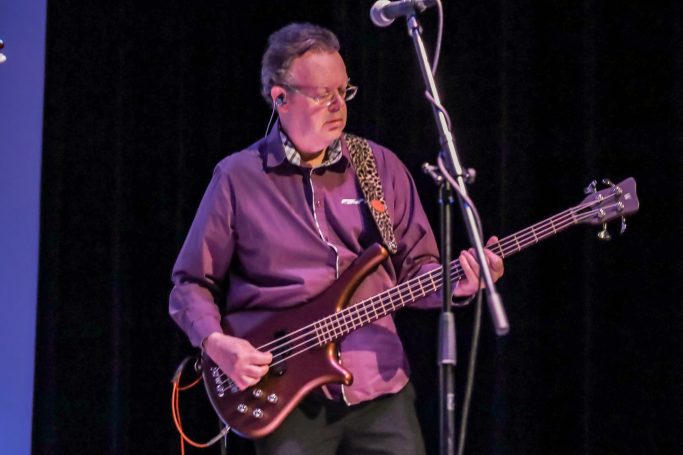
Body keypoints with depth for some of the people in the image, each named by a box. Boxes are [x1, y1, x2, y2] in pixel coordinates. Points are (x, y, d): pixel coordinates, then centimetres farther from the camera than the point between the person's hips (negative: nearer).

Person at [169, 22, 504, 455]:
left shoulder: (382, 167, 8)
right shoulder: (238, 178, 1)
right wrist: (216, 342, -11)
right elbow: (192, 283, 6)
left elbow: (414, 266, 11)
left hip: (380, 386, 2)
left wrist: (455, 282, -10)